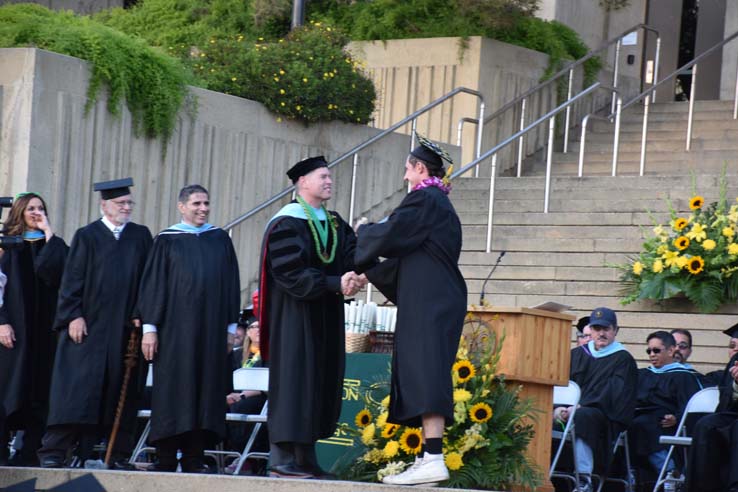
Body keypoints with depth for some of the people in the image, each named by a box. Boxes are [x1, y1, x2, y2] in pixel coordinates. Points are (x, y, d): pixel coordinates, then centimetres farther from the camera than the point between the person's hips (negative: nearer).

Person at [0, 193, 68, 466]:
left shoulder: (53, 245, 11)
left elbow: (52, 273, -10)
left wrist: (49, 235, -5)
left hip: (43, 328, 1)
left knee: (38, 390, -4)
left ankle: (30, 451, -3)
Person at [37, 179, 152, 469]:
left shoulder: (141, 236, 11)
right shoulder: (87, 236, 4)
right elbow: (72, 279, 0)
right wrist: (73, 316, -10)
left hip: (126, 327, 3)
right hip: (89, 326, -3)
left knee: (122, 390, 2)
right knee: (78, 388, -7)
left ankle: (119, 455, 6)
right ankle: (53, 452, -7)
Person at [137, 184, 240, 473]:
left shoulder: (220, 240, 12)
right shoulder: (167, 240, 3)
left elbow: (231, 284, 13)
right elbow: (152, 284, 0)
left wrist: (230, 327, 7)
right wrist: (149, 328, -6)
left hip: (211, 331, 3)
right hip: (175, 328, -3)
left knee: (205, 392, 1)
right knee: (172, 393, -3)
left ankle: (194, 459, 6)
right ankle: (166, 462, 1)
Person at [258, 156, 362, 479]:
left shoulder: (335, 224, 15)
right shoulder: (287, 224, -10)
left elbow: (351, 256, 2)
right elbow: (291, 272, -19)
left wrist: (353, 277, -21)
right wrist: (335, 284, -24)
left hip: (326, 320, 8)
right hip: (295, 316, -8)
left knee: (320, 387, 6)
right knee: (294, 382, -9)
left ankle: (306, 458, 9)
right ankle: (282, 460, -8)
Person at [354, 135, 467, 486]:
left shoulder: (423, 198, -8)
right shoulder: (441, 203, 22)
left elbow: (389, 235, -13)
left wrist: (363, 233, 9)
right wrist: (370, 270, 34)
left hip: (428, 302, -10)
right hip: (436, 300, 10)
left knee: (423, 375, -17)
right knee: (423, 377, 8)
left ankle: (434, 460, -26)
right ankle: (427, 457, 5)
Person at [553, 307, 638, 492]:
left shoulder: (623, 359, 8)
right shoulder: (577, 355, 23)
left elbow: (613, 396, -5)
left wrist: (578, 408, -17)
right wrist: (557, 408, -9)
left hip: (606, 418, -4)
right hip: (571, 410, 4)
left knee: (582, 417, -39)